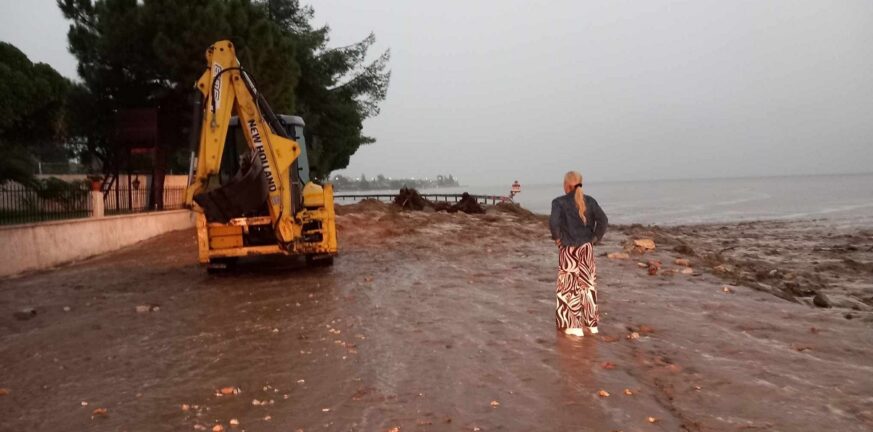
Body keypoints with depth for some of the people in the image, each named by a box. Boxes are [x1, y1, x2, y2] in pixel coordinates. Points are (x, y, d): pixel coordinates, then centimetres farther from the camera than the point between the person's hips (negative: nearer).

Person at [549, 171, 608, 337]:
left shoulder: (559, 202, -10)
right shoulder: (589, 200, 1)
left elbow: (553, 222, -25)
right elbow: (602, 220, -8)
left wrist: (557, 238, -9)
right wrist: (595, 238, 1)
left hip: (568, 249, -4)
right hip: (586, 248, 4)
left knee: (570, 287, 6)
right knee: (587, 284, 15)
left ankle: (574, 326, 8)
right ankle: (591, 324, 23)